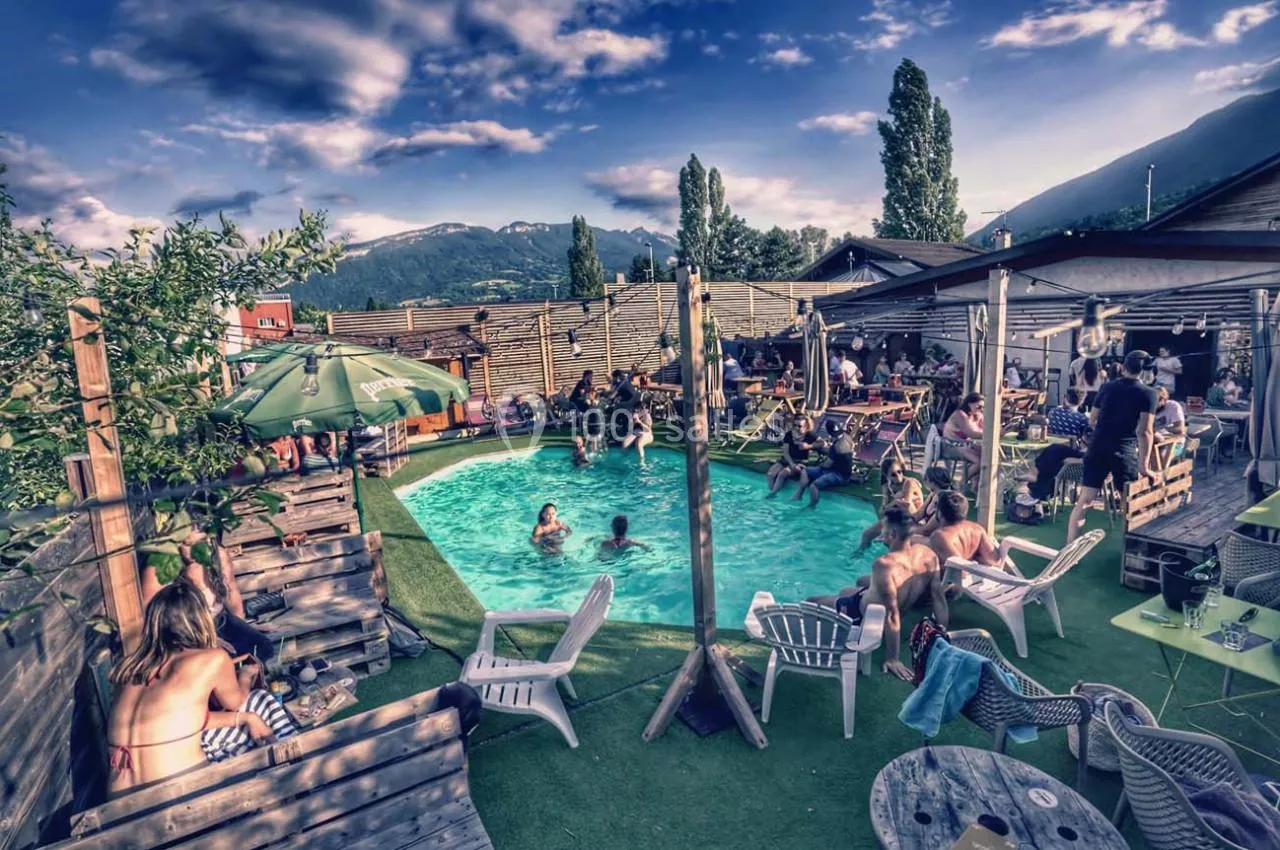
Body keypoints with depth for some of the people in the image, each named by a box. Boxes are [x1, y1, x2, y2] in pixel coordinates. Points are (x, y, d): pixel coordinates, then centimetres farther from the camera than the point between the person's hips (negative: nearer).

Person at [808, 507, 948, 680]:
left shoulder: (884, 565, -42)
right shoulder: (928, 554, -20)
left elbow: (892, 614, -38)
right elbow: (939, 597, -14)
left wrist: (893, 659, -31)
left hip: (862, 612, -7)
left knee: (810, 603, 13)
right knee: (844, 591, 34)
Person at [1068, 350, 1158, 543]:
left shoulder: (1107, 387, 9)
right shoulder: (1148, 394, -4)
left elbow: (1092, 421, 17)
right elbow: (1145, 431, -11)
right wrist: (1144, 465, -10)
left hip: (1097, 449, 3)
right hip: (1125, 452, -3)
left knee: (1084, 500, 1)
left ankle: (1070, 547, -2)